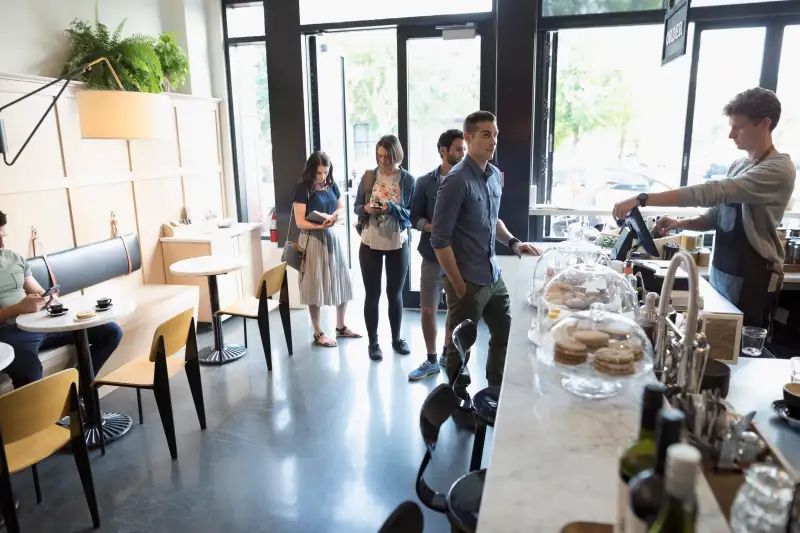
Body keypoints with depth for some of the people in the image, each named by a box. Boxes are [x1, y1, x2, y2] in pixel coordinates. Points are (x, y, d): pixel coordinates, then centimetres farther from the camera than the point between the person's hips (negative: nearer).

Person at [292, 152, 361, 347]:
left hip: (332, 237, 6)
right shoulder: (303, 188, -10)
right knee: (315, 285, 1)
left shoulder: (332, 185, 5)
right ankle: (318, 333, 13)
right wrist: (319, 225, -30)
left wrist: (335, 216, -8)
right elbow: (300, 221, -13)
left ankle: (341, 326, 25)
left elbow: (340, 208, 15)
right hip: (313, 239, -6)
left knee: (341, 281, 10)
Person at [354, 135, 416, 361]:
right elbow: (356, 206, 5)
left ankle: (396, 338, 29)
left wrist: (392, 208, -24)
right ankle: (373, 342, 20)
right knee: (372, 294, 7)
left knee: (395, 294, 13)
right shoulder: (369, 176, -1)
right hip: (370, 244, 1)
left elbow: (412, 213, -7)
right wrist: (366, 209, -18)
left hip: (397, 244, -1)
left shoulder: (408, 179, -6)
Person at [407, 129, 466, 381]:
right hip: (433, 256, 0)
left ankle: (447, 356, 30)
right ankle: (431, 361, 20)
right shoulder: (425, 182, -1)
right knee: (428, 310, 4)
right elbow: (415, 217, 0)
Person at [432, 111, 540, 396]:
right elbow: (440, 240, -18)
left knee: (505, 335, 18)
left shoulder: (495, 175, 7)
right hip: (468, 280, -8)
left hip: (493, 276, 8)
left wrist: (513, 243, 5)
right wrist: (459, 287, -16)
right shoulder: (457, 181, -16)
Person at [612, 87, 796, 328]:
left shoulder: (779, 170, -16)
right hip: (720, 272, 7)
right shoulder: (738, 165, 11)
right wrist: (680, 224, -6)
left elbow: (712, 192, -28)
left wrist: (643, 199, -34)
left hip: (752, 278, -7)